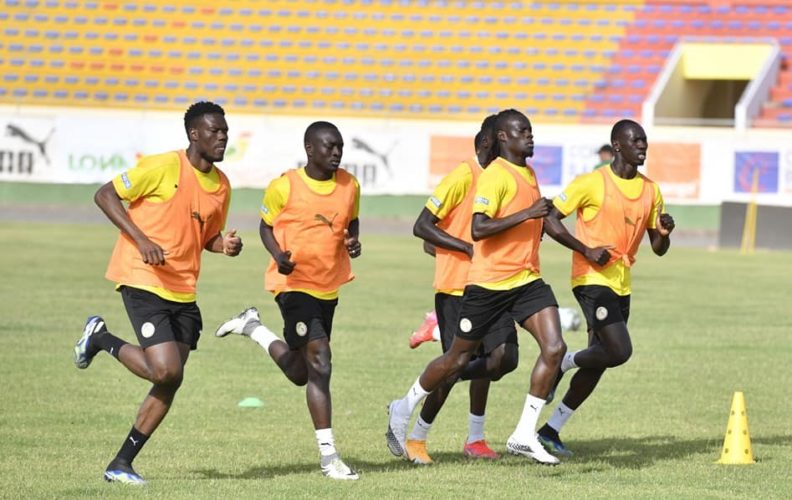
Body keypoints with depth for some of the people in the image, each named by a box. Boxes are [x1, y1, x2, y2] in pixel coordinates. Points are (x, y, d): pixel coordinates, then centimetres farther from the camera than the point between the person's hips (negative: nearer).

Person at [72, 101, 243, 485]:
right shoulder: (163, 168, -12)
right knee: (166, 370, -18)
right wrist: (141, 240, -20)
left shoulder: (221, 185, 10)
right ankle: (102, 340, 9)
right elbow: (105, 195, -10)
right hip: (143, 281, -7)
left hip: (183, 292, 7)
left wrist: (225, 245, 0)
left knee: (170, 382, 2)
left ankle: (122, 464, 11)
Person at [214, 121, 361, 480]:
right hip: (294, 283, -6)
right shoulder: (285, 187, -10)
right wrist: (278, 255, -17)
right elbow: (266, 226, 3)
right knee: (319, 362, -17)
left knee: (300, 374, 16)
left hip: (328, 286, 6)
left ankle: (252, 327, 41)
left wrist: (353, 242, -4)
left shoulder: (350, 186, 3)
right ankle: (328, 456, -14)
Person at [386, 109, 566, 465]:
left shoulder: (529, 174, 14)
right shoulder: (494, 176, -15)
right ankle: (403, 409, 30)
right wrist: (526, 214, -27)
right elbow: (478, 229, -26)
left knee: (554, 348, -11)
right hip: (489, 283, -7)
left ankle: (524, 435, -5)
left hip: (527, 279, 7)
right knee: (458, 359, 6)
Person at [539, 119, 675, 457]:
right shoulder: (592, 183, -9)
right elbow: (550, 219, -8)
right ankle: (565, 363, 8)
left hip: (621, 285, 7)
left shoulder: (650, 191, 10)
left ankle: (551, 430, 15)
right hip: (592, 280, -7)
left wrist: (664, 232, -8)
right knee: (619, 351, -20)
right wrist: (586, 250, -17)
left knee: (598, 363, 7)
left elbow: (658, 249, 16)